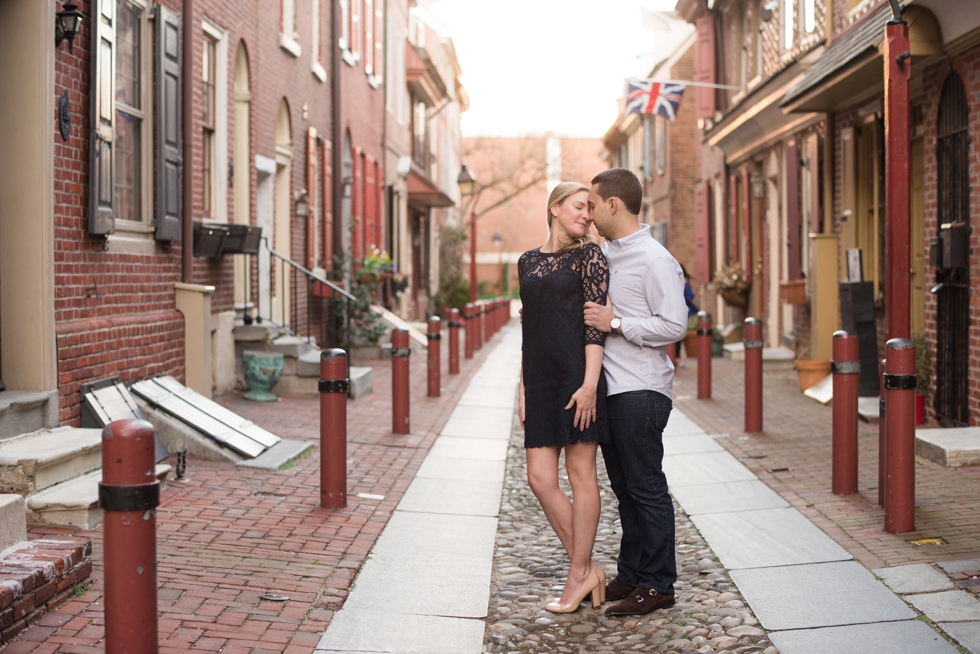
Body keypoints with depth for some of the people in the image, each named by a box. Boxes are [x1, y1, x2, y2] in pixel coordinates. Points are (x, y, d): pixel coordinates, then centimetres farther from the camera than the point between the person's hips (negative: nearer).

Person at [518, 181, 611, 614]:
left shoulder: (588, 255, 1)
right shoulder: (527, 262, 16)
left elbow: (596, 322, -7)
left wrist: (589, 383, -16)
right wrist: (522, 386, 12)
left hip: (577, 373, -5)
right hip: (541, 378, 6)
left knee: (580, 474, 0)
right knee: (540, 478, 1)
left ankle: (579, 575, 10)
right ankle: (588, 569, 13)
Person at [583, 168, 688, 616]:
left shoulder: (654, 259, -12)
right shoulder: (604, 254, 14)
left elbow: (674, 325, -19)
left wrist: (615, 323, -19)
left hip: (640, 392, -9)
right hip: (610, 389, 9)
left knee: (646, 489, -1)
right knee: (624, 489, 15)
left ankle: (657, 585, 8)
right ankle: (630, 575, 25)